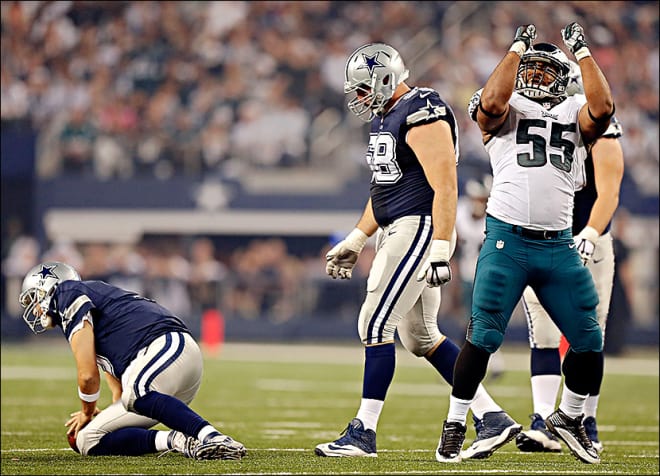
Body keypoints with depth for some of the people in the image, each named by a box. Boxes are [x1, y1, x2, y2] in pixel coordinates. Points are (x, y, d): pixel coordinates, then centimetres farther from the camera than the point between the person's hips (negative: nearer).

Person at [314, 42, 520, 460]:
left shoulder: (421, 115, -15)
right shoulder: (384, 117, 15)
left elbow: (445, 187, -21)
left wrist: (440, 251, -26)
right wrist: (356, 241, 25)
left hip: (420, 229, -10)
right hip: (397, 233, 10)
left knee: (376, 324, -9)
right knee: (420, 335, 10)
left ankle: (364, 432, -4)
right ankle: (493, 418, 13)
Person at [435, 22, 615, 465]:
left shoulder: (573, 114, 13)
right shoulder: (504, 111, 6)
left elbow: (603, 108, -8)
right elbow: (492, 100, -18)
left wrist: (582, 51, -1)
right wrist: (517, 48, -8)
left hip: (559, 245, 3)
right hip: (508, 240, -3)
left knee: (589, 341, 4)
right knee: (483, 337, -7)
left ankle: (569, 416, 27)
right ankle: (455, 425, 6)